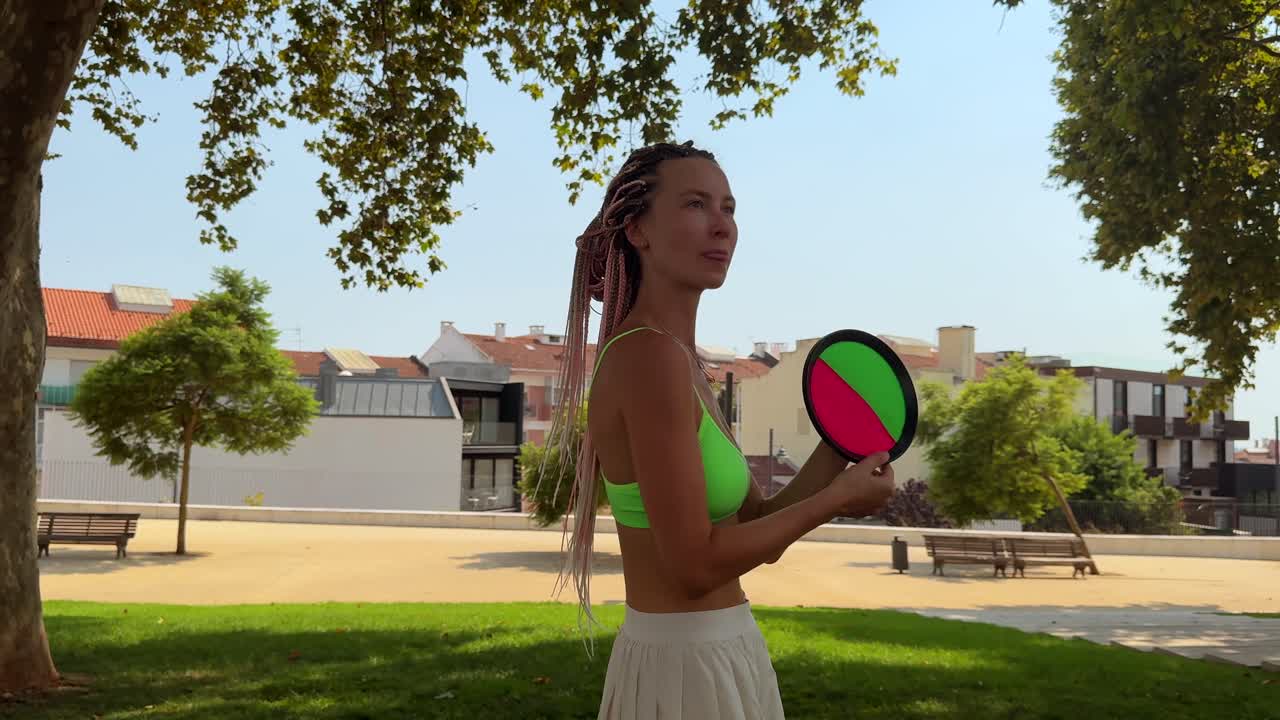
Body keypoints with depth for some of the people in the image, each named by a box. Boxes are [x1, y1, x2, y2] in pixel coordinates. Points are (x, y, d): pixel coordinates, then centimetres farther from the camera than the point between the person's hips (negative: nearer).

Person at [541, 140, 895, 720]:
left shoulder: (678, 358, 7)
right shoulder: (649, 354, -21)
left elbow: (755, 523, 10)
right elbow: (695, 564, -23)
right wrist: (835, 500, -12)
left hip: (717, 654, 9)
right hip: (685, 667, -9)